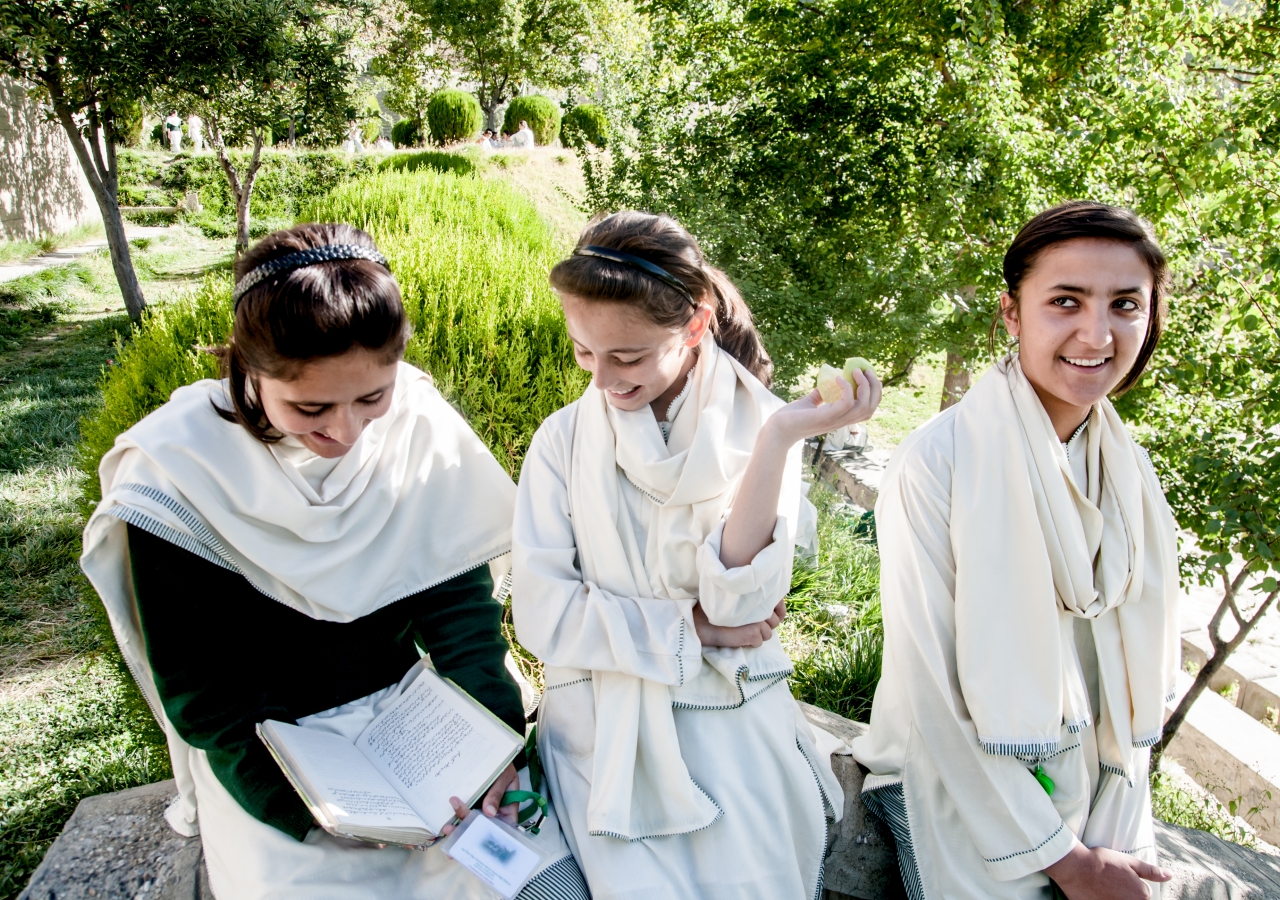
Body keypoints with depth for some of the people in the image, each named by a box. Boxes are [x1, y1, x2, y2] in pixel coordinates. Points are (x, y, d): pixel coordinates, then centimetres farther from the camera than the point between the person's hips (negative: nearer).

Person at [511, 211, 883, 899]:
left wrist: (776, 441, -27)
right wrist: (692, 626, -12)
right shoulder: (564, 440, -2)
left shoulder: (753, 428, -6)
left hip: (732, 737, 0)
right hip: (604, 734, 1)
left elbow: (738, 603, -17)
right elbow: (539, 610, -8)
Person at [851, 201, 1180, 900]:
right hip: (966, 799, -5)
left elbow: (1138, 673, 5)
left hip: (1094, 792, 5)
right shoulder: (939, 461, -21)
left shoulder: (1129, 472, -1)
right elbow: (930, 689, -19)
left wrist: (1113, 842, -2)